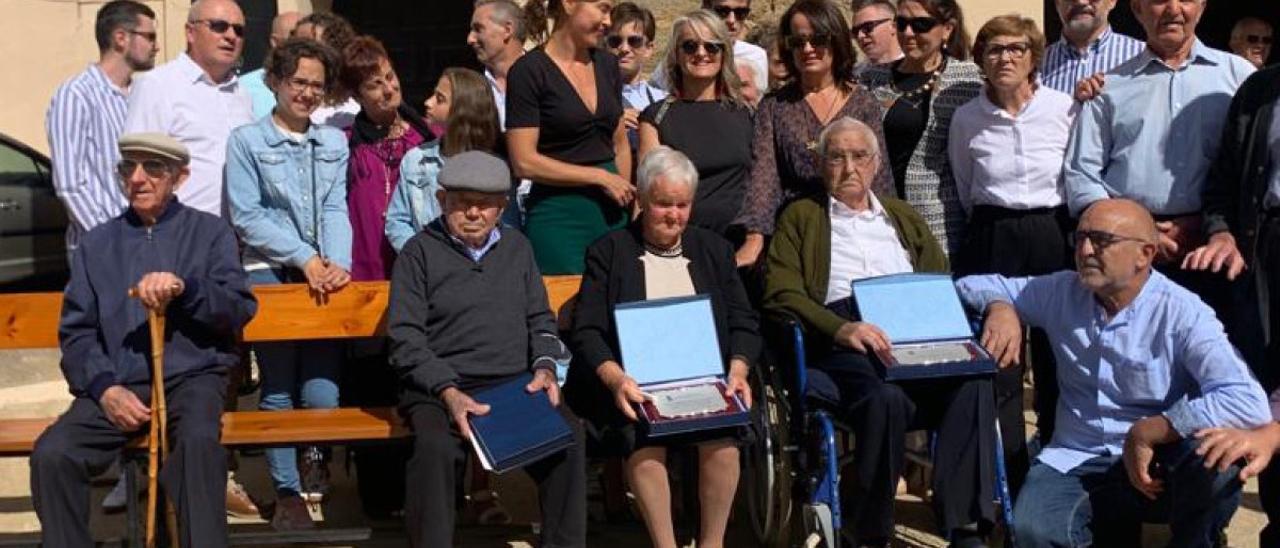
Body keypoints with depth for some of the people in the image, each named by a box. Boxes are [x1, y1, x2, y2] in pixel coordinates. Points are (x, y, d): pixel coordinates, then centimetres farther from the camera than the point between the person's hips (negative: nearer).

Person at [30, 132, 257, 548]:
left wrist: (185, 287, -18)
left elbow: (241, 309, 1)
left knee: (198, 440, -36)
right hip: (118, 383, 3)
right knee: (51, 454, -24)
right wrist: (105, 388, -6)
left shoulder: (210, 232, 11)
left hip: (192, 376, -2)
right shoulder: (97, 243, 18)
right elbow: (76, 331, 12)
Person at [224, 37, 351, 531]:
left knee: (322, 389, -9)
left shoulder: (334, 142, 16)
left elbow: (335, 210, 7)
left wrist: (338, 262, -11)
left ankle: (317, 450, 20)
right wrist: (304, 258, -13)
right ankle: (288, 491, 6)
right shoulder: (246, 140, 4)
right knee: (278, 389, -6)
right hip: (269, 272, -3)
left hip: (324, 274, 3)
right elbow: (247, 216, -4)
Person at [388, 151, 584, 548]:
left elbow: (541, 320, 20)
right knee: (436, 447, -34)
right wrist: (449, 392, -16)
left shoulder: (517, 247, 20)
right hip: (440, 390, -3)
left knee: (569, 433, -24)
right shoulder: (419, 253, 5)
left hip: (517, 384, 3)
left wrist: (544, 367, -1)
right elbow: (405, 339, -3)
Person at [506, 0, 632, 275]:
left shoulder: (607, 64, 10)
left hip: (611, 214, 6)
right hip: (558, 216, -6)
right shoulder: (528, 71, -9)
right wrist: (600, 177, -10)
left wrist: (625, 193, 8)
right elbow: (524, 162, -14)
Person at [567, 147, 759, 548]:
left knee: (724, 438, -28)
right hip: (636, 383, -2)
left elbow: (743, 323, 14)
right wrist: (615, 378, -19)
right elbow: (587, 331, 0)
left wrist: (737, 369, -8)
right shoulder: (608, 252, 10)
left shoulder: (714, 250, 19)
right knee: (643, 437, -33)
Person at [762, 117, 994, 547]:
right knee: (884, 397, -36)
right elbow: (782, 294, 4)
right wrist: (841, 329, -14)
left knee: (972, 383, -29)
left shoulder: (904, 218, 31)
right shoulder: (800, 218, 19)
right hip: (842, 345, -3)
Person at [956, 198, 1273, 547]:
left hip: (1158, 464, -2)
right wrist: (1000, 307, -11)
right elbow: (972, 286, 13)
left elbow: (1249, 404, -27)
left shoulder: (1182, 315, -13)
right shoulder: (1063, 292, 2)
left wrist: (1145, 434, -23)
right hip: (1075, 462, 3)